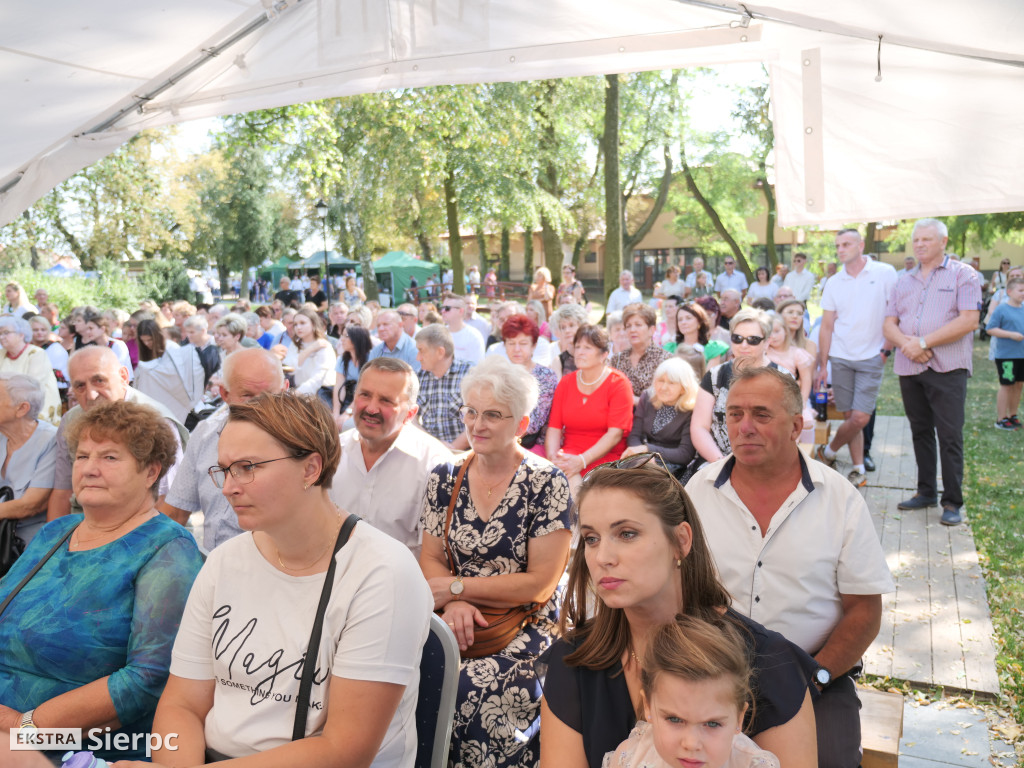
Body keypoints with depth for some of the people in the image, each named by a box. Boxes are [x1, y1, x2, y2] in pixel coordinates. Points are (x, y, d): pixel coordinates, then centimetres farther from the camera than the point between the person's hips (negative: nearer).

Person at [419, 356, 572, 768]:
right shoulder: (444, 478, 5)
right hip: (458, 624, 4)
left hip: (526, 628, -3)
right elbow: (431, 559, 7)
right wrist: (454, 604, -14)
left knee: (470, 691, -27)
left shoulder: (546, 483, -8)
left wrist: (454, 586, -11)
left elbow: (540, 583, -10)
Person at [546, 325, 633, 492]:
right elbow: (554, 427, 7)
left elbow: (616, 433, -10)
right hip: (569, 456, 3)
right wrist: (552, 457, -14)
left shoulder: (618, 383, -1)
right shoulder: (565, 383, 14)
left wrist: (582, 460, -21)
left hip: (605, 460, -3)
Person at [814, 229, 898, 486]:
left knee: (860, 418, -9)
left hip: (871, 358, -3)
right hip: (840, 358, 3)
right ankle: (859, 469, 14)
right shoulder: (833, 283, 6)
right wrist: (822, 365, 6)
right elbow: (826, 326, 8)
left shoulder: (885, 273, -2)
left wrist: (887, 350, -6)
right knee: (850, 417, 4)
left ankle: (827, 452, 14)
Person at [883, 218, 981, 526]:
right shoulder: (904, 281, 16)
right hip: (909, 369, 5)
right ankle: (926, 492, 23)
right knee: (920, 432, 12)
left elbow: (969, 321, -11)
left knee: (950, 436, -4)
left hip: (947, 369, -5)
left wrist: (923, 342, -14)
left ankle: (952, 502, 4)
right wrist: (906, 344, -11)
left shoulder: (963, 275, 0)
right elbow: (889, 324, 11)